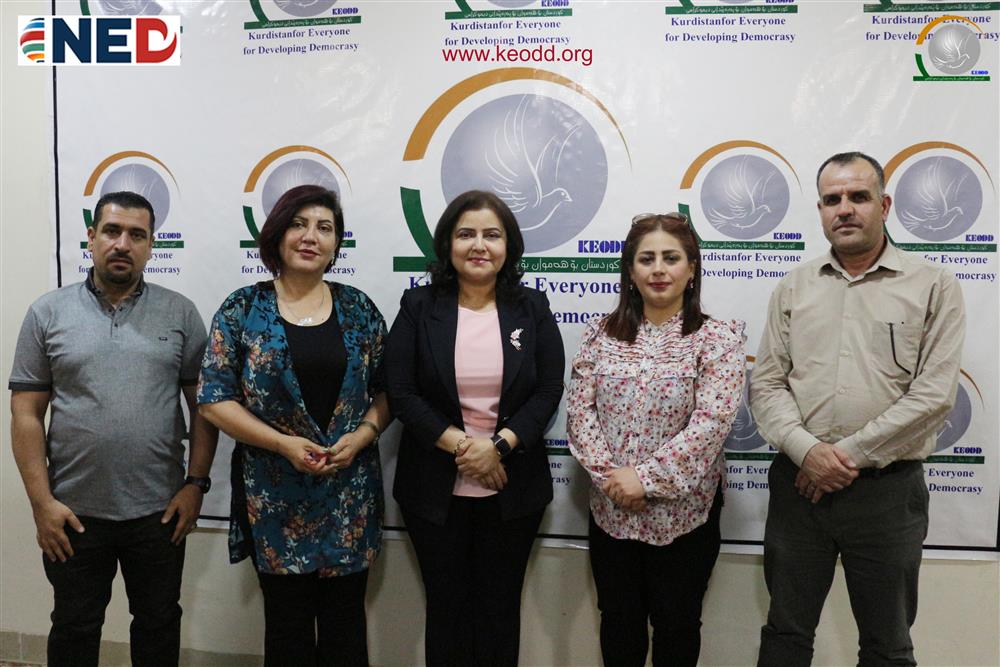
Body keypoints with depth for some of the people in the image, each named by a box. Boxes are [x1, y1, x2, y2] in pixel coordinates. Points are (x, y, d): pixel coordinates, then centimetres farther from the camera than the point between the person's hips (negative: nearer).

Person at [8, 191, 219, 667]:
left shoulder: (180, 314, 0)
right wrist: (41, 501, -6)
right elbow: (26, 414, -1)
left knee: (159, 624, 16)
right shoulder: (48, 313, 0)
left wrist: (195, 483, -6)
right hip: (73, 512, 0)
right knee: (74, 628, 17)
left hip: (159, 510, 0)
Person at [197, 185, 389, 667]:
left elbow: (388, 389, 7)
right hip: (274, 493, -1)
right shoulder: (242, 309, -1)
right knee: (287, 625, 11)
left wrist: (363, 434, -12)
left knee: (346, 624, 10)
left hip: (349, 492, 2)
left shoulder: (358, 308, 4)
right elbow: (214, 400, -5)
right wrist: (284, 444, -15)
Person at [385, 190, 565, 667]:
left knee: (500, 608, 15)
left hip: (512, 488, 1)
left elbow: (548, 392, -4)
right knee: (446, 606, 14)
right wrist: (460, 445, -17)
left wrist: (498, 445, -17)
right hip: (436, 488, 0)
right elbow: (401, 392, -8)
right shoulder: (418, 307, -2)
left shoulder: (532, 308, 1)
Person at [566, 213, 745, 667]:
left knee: (676, 626, 14)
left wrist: (646, 477, -20)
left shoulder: (717, 337, -7)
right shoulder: (603, 334, 3)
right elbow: (579, 411, -2)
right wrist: (608, 475, -14)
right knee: (618, 625, 18)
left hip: (683, 512, -3)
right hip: (611, 510, 3)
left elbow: (711, 421, -17)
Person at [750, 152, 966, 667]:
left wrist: (850, 454, -13)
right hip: (798, 483, 2)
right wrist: (808, 449, -13)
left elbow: (934, 393, -10)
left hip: (888, 489, -2)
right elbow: (767, 383, 2)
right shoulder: (793, 288, 7)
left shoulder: (933, 287, -2)